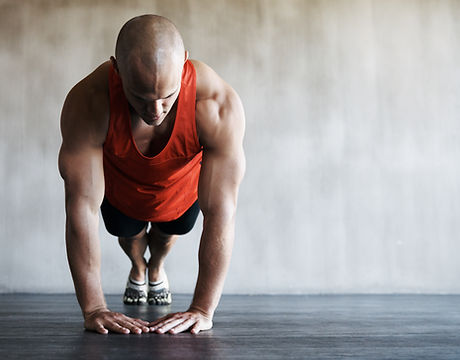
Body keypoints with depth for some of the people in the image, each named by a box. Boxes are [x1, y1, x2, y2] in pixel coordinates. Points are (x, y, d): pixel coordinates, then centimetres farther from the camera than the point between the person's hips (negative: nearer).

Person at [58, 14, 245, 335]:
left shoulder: (219, 105, -44)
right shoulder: (87, 103, -42)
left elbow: (220, 213, -41)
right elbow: (82, 207, -38)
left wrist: (203, 309, -40)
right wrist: (93, 308, -37)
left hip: (184, 188, 0)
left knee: (170, 232, 25)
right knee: (127, 235, 22)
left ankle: (157, 267, 61)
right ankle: (138, 269, 59)